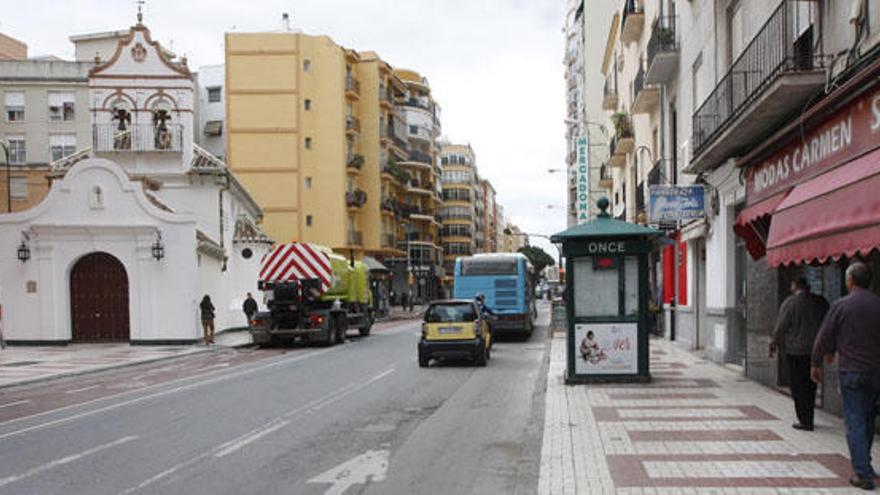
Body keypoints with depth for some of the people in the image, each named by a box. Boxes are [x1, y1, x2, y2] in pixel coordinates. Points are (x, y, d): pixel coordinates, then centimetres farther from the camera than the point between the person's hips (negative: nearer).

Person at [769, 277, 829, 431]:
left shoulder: (790, 302, -11)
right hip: (815, 350, 5)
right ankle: (808, 419, 21)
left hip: (795, 350, -5)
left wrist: (774, 343, 6)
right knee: (810, 385, 15)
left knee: (798, 386, 2)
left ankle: (805, 421, 2)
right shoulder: (821, 301, 4)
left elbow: (781, 327, -9)